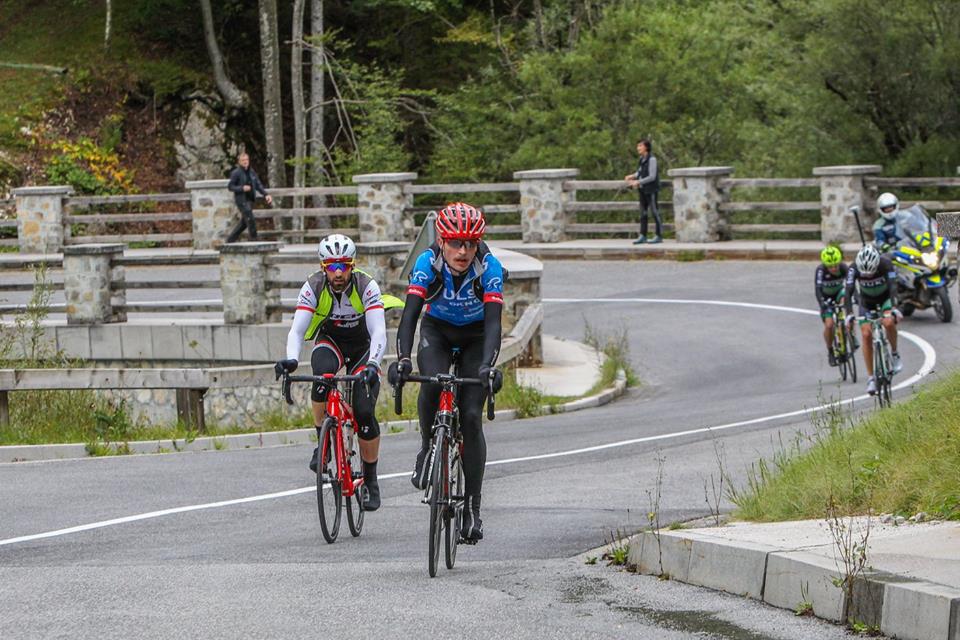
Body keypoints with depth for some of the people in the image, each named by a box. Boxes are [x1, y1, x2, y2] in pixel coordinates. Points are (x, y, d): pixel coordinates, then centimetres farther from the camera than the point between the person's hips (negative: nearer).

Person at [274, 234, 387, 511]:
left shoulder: (366, 287, -25)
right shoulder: (314, 287, -22)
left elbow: (379, 332, -34)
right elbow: (297, 330, -28)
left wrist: (372, 364, -52)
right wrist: (291, 359, -49)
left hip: (362, 348, -1)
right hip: (329, 342, 1)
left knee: (364, 412, -17)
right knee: (323, 373, -37)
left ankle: (370, 480, 1)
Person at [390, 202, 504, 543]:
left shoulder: (489, 268, -28)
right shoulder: (427, 263, -27)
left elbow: (493, 321, -36)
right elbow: (410, 314, -34)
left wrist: (488, 365, -52)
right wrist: (402, 359, -50)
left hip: (476, 337, 0)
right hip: (437, 332, 0)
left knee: (471, 416, -12)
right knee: (432, 384, -33)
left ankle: (472, 507, -6)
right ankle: (428, 446, -4)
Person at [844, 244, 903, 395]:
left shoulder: (885, 263, -31)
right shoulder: (854, 269, -29)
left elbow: (892, 286, -38)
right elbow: (848, 292, -33)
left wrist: (894, 308, -52)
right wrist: (849, 314, -47)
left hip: (885, 298, -1)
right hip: (867, 302, 1)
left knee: (888, 322, -30)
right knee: (866, 334, -13)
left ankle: (895, 354, -4)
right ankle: (871, 378, -7)